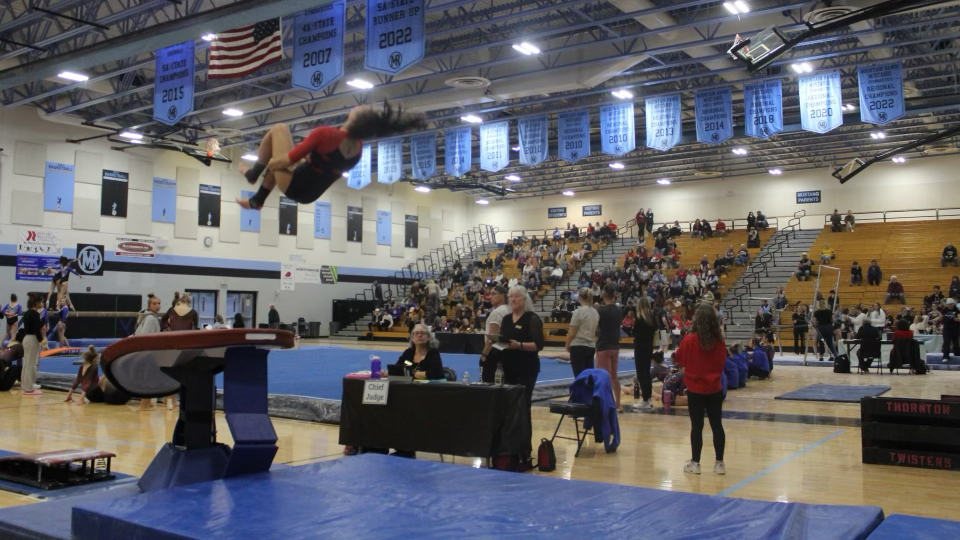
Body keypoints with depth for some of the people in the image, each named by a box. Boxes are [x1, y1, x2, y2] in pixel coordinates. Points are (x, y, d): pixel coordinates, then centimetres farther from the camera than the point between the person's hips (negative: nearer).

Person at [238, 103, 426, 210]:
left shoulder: (326, 134, -31)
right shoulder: (358, 148, -11)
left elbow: (288, 161, -25)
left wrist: (271, 162, -2)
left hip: (292, 185, -6)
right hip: (309, 195, 6)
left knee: (279, 129, 7)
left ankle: (254, 173, 21)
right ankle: (257, 200, 39)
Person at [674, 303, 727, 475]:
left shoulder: (690, 340, -14)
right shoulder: (719, 341, -4)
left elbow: (679, 360, -1)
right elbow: (722, 362, 10)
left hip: (695, 390, -3)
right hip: (714, 389, 3)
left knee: (697, 426, 4)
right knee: (717, 425, 9)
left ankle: (695, 463, 11)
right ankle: (719, 463, 14)